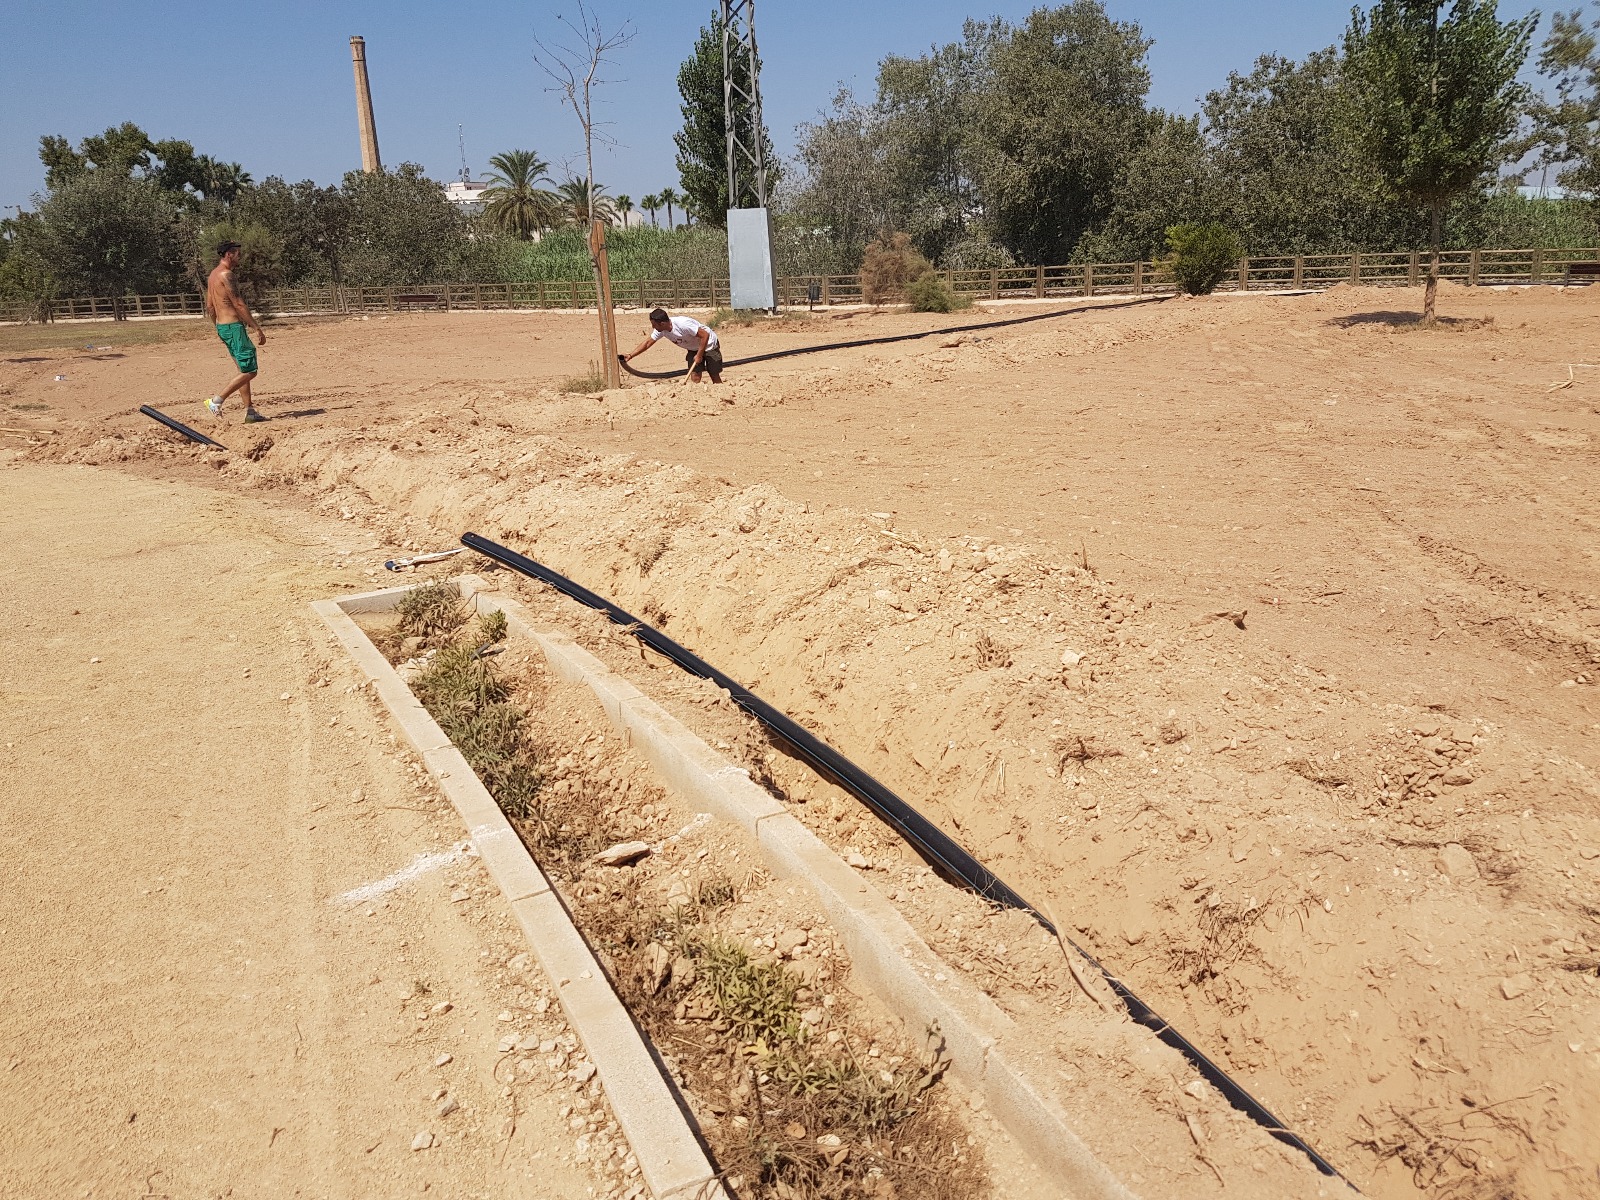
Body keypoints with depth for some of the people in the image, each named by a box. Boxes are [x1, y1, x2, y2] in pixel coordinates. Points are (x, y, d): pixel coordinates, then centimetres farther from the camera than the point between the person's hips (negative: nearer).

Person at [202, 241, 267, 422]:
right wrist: (258, 328, -18)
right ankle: (216, 401, -7)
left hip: (222, 327, 10)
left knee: (244, 369, 13)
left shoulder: (212, 275, 17)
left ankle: (249, 411, 13)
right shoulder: (226, 274, -14)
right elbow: (239, 304, -18)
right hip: (233, 326, -10)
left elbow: (210, 307, 20)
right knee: (249, 371, -8)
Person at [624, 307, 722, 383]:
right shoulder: (660, 330, -14)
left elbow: (705, 335, -33)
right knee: (695, 376, -5)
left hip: (708, 344, -6)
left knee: (715, 376, -2)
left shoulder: (683, 324, -36)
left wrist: (699, 355, -28)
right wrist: (631, 356, -14)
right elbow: (648, 342, -6)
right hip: (693, 349, 6)